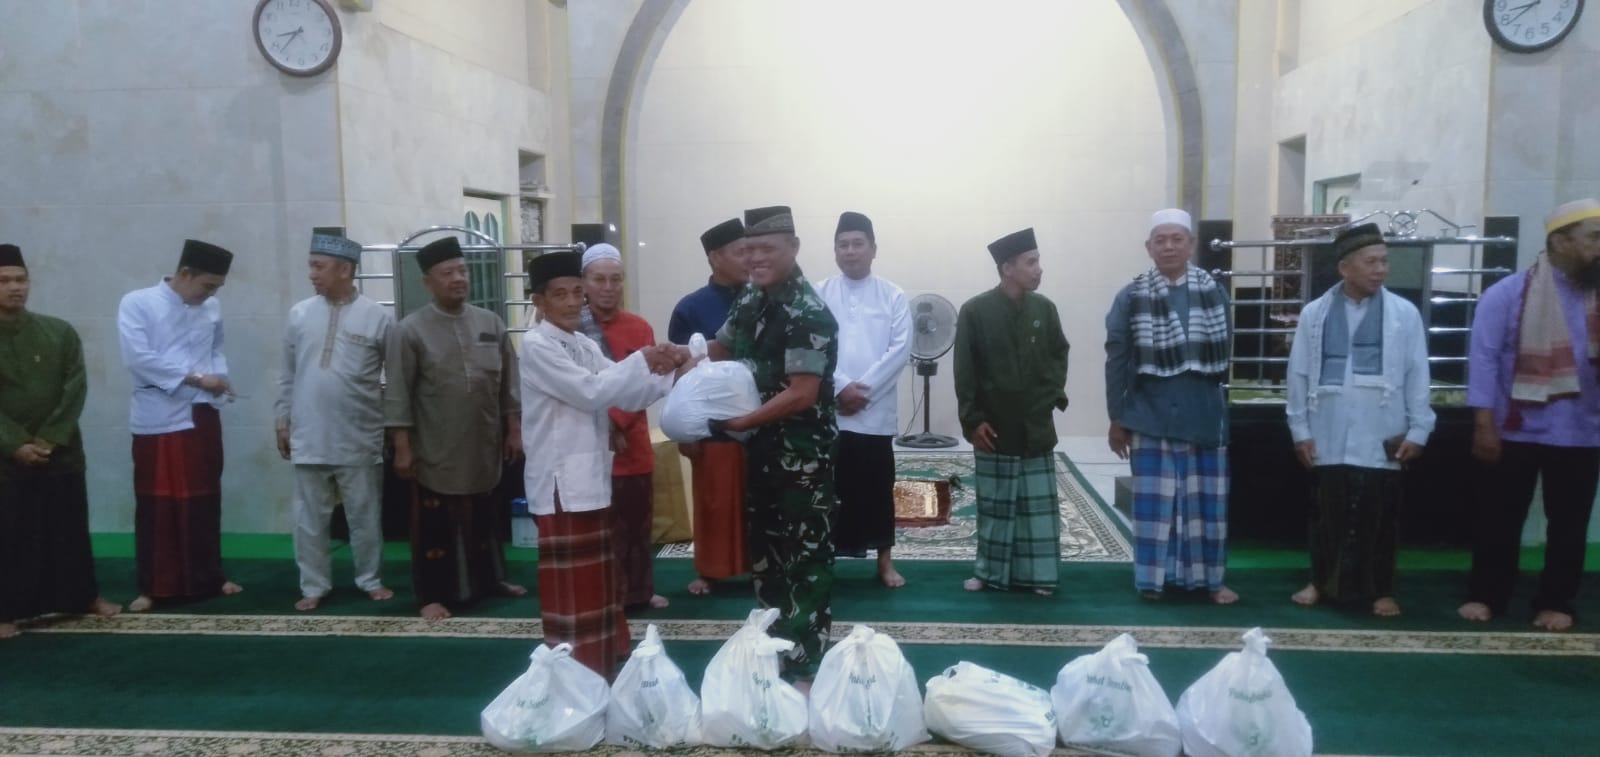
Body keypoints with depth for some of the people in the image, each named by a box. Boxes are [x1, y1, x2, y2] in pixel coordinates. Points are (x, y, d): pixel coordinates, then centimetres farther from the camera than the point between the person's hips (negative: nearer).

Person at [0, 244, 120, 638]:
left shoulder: (60, 332, 1)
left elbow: (76, 389, -3)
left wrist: (50, 438, -12)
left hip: (61, 450, 2)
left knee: (71, 526, 11)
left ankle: (86, 596, 24)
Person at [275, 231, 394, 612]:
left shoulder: (378, 317, -6)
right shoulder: (299, 314, 3)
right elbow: (288, 375, 9)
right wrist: (283, 421, 9)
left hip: (359, 440, -2)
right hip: (308, 439, 2)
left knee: (365, 517, 9)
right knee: (310, 519, 9)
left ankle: (370, 580, 24)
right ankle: (314, 585, 21)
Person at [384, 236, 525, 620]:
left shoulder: (491, 323, 3)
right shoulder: (409, 330, -8)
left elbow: (509, 384, 7)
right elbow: (398, 395, -8)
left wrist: (514, 430, 5)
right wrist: (402, 447, -11)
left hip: (483, 448, 4)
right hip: (435, 452, -4)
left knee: (485, 519, 19)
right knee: (434, 526, 5)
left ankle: (492, 578, 34)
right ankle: (432, 594, 16)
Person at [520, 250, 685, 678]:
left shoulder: (586, 346, 13)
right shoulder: (536, 346, -11)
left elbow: (628, 396, 10)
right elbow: (590, 392, -19)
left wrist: (666, 369, -5)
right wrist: (642, 360, -15)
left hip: (594, 478, 8)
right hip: (560, 483, -8)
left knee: (599, 586, 16)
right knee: (571, 591, -2)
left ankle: (599, 673, 27)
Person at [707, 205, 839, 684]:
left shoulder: (808, 314, -18)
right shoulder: (750, 300, 6)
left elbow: (802, 395, -23)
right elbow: (720, 351, 19)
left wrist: (736, 423, -23)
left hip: (801, 455, -8)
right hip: (760, 449, 8)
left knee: (805, 557, 3)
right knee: (764, 551, 18)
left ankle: (805, 668, 15)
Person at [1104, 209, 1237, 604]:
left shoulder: (1215, 293, 1)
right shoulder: (1130, 298, -3)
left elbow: (1224, 352, 5)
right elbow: (1117, 361, -1)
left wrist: (1207, 392, 3)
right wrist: (1116, 418, -1)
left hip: (1204, 417, 2)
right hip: (1152, 418, -1)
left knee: (1206, 498, 8)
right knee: (1155, 498, 3)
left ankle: (1210, 578, 20)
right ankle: (1153, 578, 14)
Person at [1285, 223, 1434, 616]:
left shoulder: (1404, 313, 0)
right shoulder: (1315, 313, 1)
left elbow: (1417, 376, 1)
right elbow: (1299, 375, 3)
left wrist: (1418, 430, -2)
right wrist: (1300, 429, 1)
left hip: (1382, 439, 0)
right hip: (1328, 439, 1)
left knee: (1380, 518, 7)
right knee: (1326, 516, 10)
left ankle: (1381, 590, 21)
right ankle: (1320, 582, 25)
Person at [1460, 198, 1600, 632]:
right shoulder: (1507, 294, -8)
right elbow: (1484, 359, -10)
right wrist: (1484, 424, -14)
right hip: (1516, 431, -3)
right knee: (1499, 519, 7)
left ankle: (1555, 603, 24)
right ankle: (1486, 595, 21)